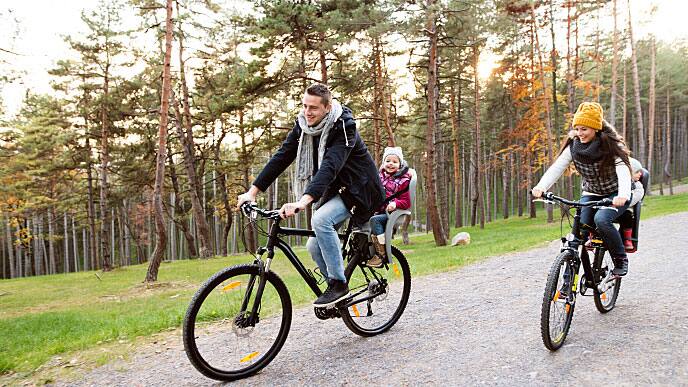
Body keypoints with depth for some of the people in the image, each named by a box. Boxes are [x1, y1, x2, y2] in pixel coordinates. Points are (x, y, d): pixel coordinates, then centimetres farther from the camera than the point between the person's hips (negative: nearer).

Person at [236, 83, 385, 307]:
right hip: (333, 189, 7)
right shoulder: (303, 125, -4)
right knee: (314, 247, 2)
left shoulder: (344, 126, -25)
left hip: (358, 188, -7)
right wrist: (253, 191, -15)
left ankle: (339, 283, -17)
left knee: (320, 220, -31)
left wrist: (303, 201, -52)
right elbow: (281, 157, -7)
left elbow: (330, 166, -39)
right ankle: (338, 293, 22)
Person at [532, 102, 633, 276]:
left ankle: (620, 259, -6)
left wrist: (623, 195, -54)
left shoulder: (611, 145, -20)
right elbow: (557, 167, -22)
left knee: (601, 220, -29)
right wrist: (541, 187, -41)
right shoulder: (574, 146, -10)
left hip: (615, 194, -4)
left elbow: (623, 170, -34)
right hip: (591, 194, 4)